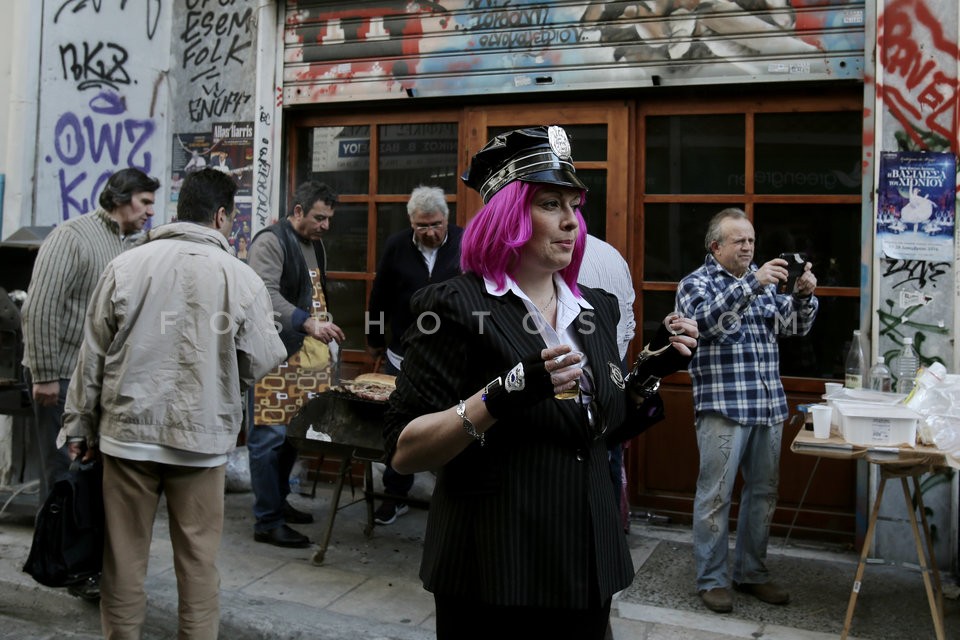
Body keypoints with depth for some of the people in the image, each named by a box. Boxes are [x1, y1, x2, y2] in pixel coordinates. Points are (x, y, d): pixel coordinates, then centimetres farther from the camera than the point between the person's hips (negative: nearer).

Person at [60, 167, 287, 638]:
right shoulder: (240, 277, -7)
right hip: (203, 437, -1)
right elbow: (264, 360, -3)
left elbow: (92, 356, 2)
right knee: (198, 557, 10)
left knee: (124, 555, 12)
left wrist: (80, 426, 12)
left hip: (128, 431, 2)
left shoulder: (125, 266, -2)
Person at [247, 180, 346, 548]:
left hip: (307, 355, 9)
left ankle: (279, 501, 28)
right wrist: (308, 324, -31)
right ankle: (267, 521, 3)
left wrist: (325, 335, 21)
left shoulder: (315, 245, 19)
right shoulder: (270, 242, -10)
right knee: (270, 437, -4)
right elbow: (267, 294, -22)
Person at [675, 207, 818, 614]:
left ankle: (751, 573, 25)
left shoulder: (765, 283, 15)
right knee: (716, 495, -1)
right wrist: (752, 284, -29)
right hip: (723, 407, -6)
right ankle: (711, 580, 10)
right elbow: (707, 321, -22)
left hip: (769, 406, 6)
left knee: (763, 492, 12)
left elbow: (796, 327, 9)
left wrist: (803, 295, -10)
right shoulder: (696, 283, -2)